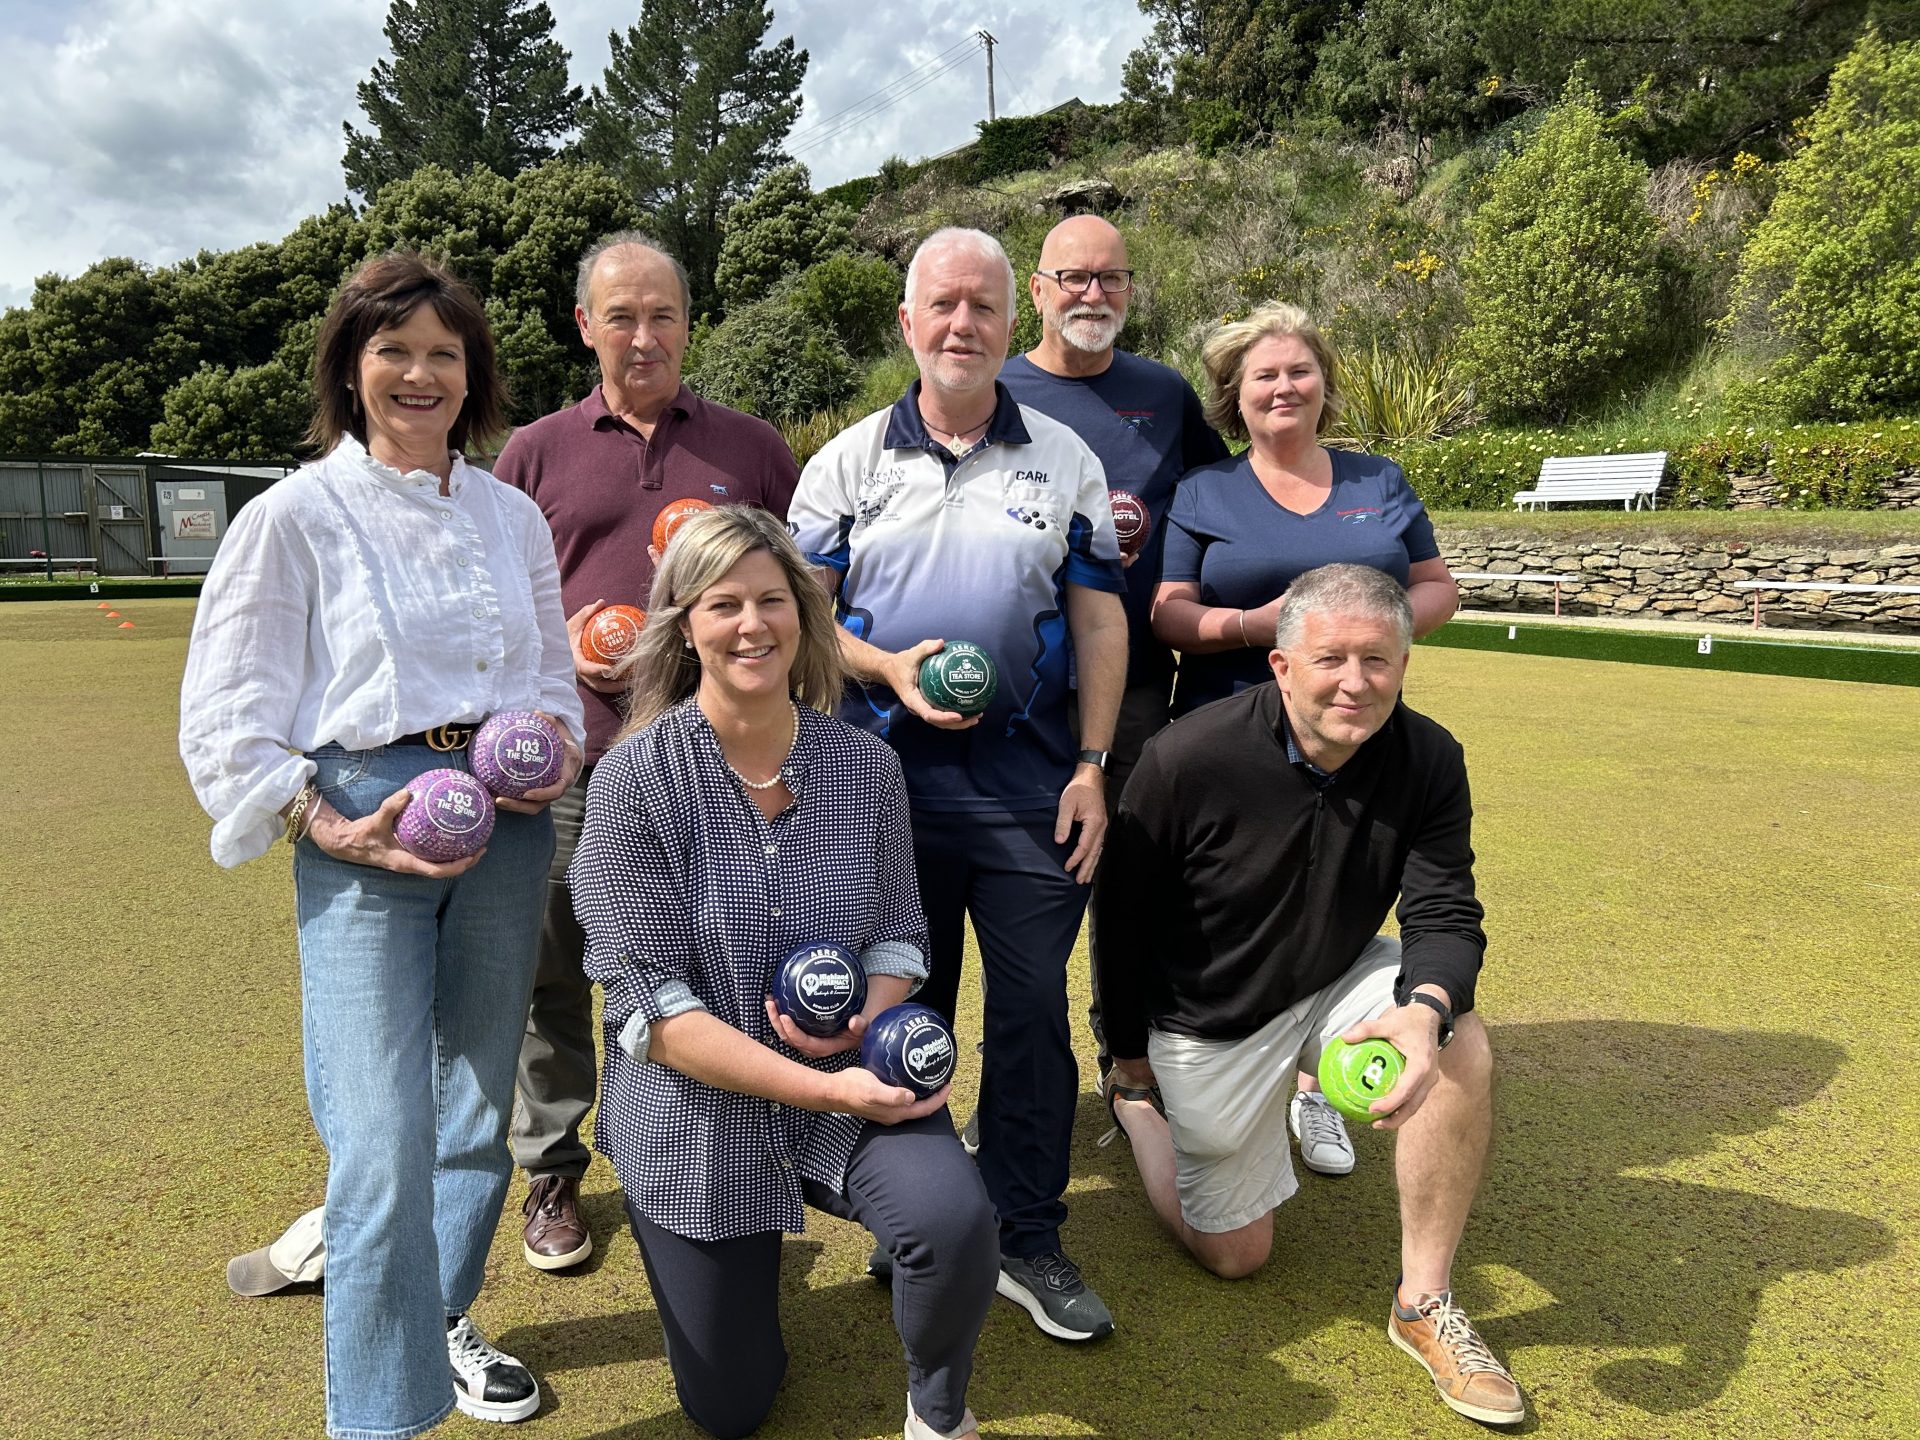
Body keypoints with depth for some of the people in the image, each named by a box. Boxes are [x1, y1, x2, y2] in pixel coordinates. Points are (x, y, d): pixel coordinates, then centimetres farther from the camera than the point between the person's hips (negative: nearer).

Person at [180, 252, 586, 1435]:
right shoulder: (297, 516, -1)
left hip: (507, 821, 5)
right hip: (366, 827, -4)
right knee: (384, 1144, -9)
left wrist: (558, 747, -2)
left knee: (479, 1105, 16)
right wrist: (326, 825, -16)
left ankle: (444, 1319, 39)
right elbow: (229, 715, -3)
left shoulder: (513, 516, 11)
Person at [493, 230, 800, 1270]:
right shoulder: (535, 452, 10)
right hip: (574, 758, 0)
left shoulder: (750, 447, 11)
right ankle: (551, 1175, 26)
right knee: (555, 974, 7)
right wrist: (557, 643, -7)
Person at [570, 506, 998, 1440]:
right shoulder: (636, 780, -15)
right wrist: (823, 1089, -24)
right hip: (698, 1109, -1)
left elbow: (900, 940, 4)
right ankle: (731, 1269, 46)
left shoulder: (866, 767, -5)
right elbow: (649, 1006, -18)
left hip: (850, 1080, 2)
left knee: (956, 1219, -29)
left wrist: (861, 1016, -19)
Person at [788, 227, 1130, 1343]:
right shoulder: (849, 461, 6)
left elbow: (1100, 620, 5)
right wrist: (886, 670, -14)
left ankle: (1029, 1240, 21)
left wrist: (1093, 768, -3)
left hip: (1031, 782, 0)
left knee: (1034, 1011, 4)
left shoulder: (1065, 458, 7)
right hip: (886, 779, 1)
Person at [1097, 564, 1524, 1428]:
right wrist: (1128, 1059, -2)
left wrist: (1425, 1009, -41)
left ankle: (1423, 1303, -7)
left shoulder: (1428, 760, -16)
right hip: (1210, 1023, -2)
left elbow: (1446, 918, -17)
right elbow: (1126, 917, -13)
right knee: (1236, 1255, 8)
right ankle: (1137, 1106, 37)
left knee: (1461, 1052, -28)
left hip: (1342, 983, 3)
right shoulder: (1187, 759, -26)